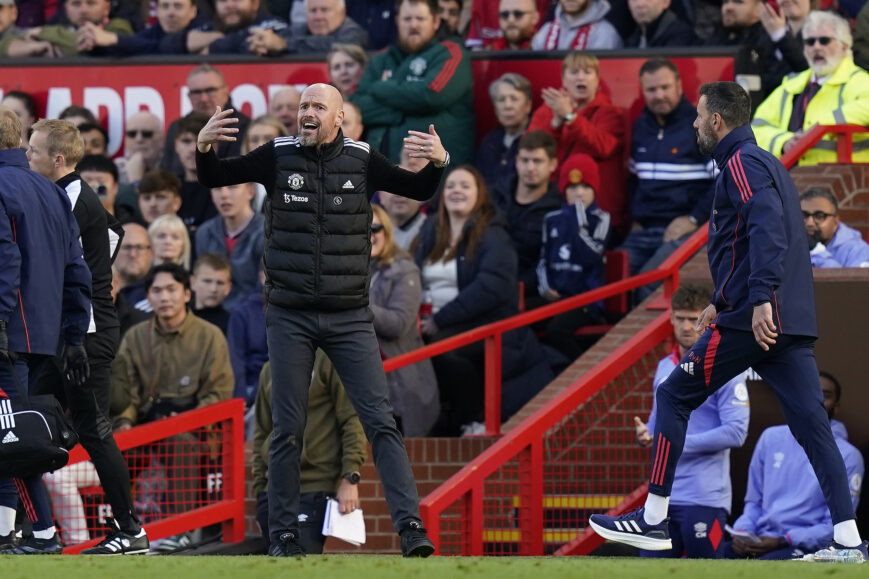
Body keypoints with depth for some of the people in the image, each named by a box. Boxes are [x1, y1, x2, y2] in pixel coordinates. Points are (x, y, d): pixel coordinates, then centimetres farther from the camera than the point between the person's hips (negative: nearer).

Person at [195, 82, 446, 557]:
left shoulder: (361, 160, 2)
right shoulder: (278, 157, 1)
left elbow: (420, 190, 9)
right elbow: (213, 179, 6)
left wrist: (439, 162, -11)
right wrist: (203, 148, -15)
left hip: (349, 316, 0)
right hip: (290, 316, 0)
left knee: (380, 420, -7)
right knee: (288, 429, 4)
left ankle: (410, 525, -10)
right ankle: (283, 535, 12)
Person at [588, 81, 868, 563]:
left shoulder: (741, 163, -6)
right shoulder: (765, 162, 24)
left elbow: (767, 229, -22)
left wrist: (760, 300, -30)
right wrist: (721, 303, 35)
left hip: (750, 322, -9)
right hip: (793, 321, 9)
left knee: (673, 397, 4)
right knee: (811, 424, 1)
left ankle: (653, 519, 5)